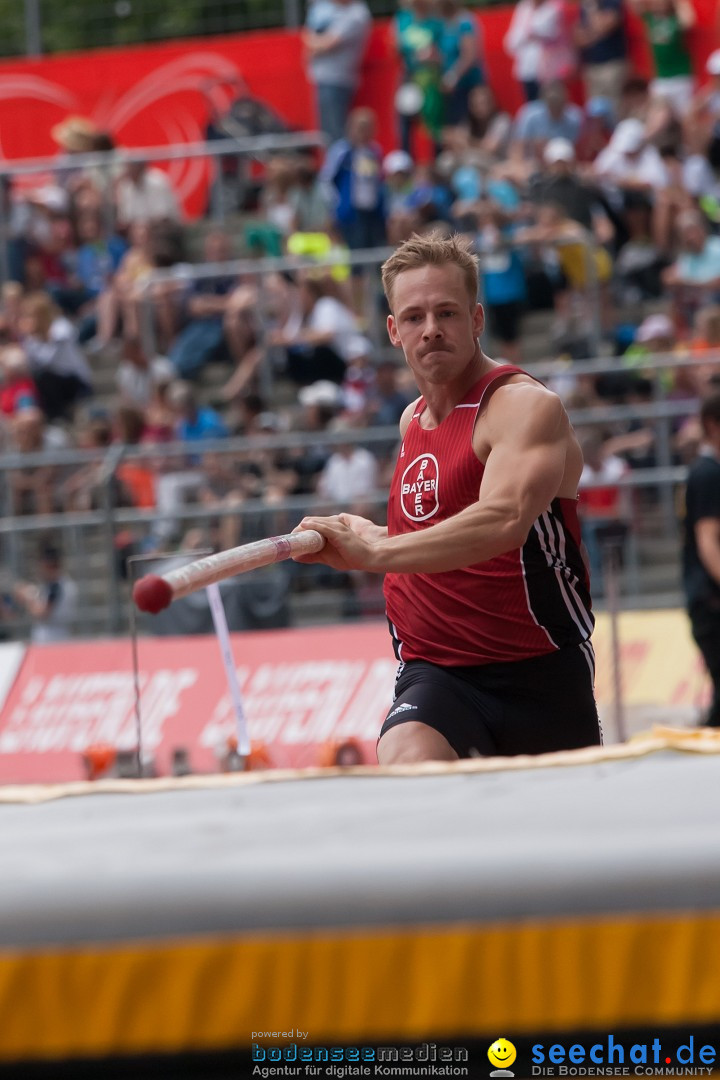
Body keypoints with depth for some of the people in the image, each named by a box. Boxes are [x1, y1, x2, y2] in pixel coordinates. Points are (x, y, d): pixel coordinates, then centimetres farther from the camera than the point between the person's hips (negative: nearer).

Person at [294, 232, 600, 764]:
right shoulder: (414, 420, 14)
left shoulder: (527, 406, -13)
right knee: (405, 762, -26)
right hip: (434, 672, 5)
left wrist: (374, 552, -41)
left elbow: (504, 520, -33)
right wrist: (371, 534, 12)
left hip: (537, 675, -4)